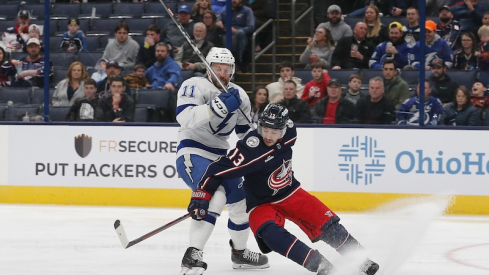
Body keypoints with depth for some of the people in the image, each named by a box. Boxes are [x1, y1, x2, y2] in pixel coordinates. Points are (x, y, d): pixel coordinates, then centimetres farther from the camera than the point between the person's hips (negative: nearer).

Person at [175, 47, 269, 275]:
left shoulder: (239, 95, 8)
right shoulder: (195, 86, -14)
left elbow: (247, 132, 17)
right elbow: (185, 117, -31)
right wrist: (218, 107, -39)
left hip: (220, 157, 8)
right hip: (192, 153, -8)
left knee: (240, 202, 14)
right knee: (215, 195, -30)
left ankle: (239, 252, 38)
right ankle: (192, 256, -31)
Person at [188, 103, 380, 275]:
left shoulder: (289, 133, -13)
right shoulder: (250, 150, -32)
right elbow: (219, 170, -33)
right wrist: (201, 196, -39)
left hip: (291, 193, 5)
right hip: (262, 204, -5)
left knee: (328, 225, -2)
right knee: (271, 234, -33)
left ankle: (360, 259, 17)